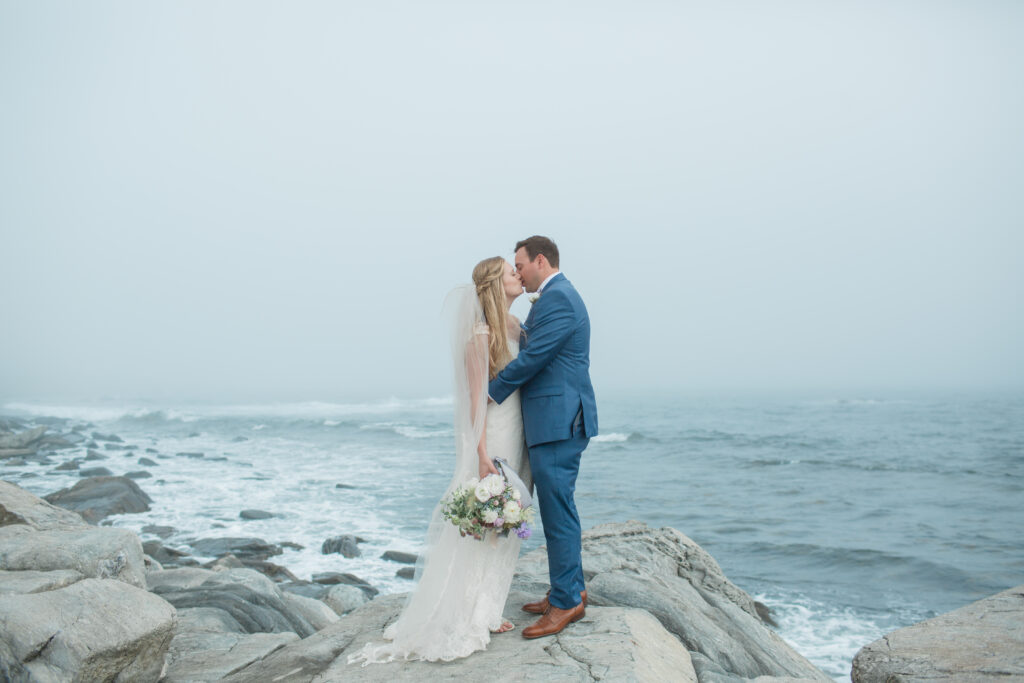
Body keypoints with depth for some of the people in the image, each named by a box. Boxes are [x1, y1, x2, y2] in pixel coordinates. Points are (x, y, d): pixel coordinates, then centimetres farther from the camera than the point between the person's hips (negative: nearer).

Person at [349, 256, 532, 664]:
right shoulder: (481, 335, -14)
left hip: (517, 436, 8)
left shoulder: (516, 326, 9)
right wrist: (482, 454, -19)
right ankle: (465, 619, 12)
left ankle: (485, 611, 26)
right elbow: (476, 397, -16)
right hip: (492, 436, -8)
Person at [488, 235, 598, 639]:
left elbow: (531, 359, -17)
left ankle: (566, 601, 5)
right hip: (557, 422, 11)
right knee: (557, 508, 16)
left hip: (558, 422, -11)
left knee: (558, 511, -4)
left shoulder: (557, 298, -14)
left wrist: (490, 393, -7)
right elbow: (529, 341, 20)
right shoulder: (558, 297, 20)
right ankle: (571, 589, 27)